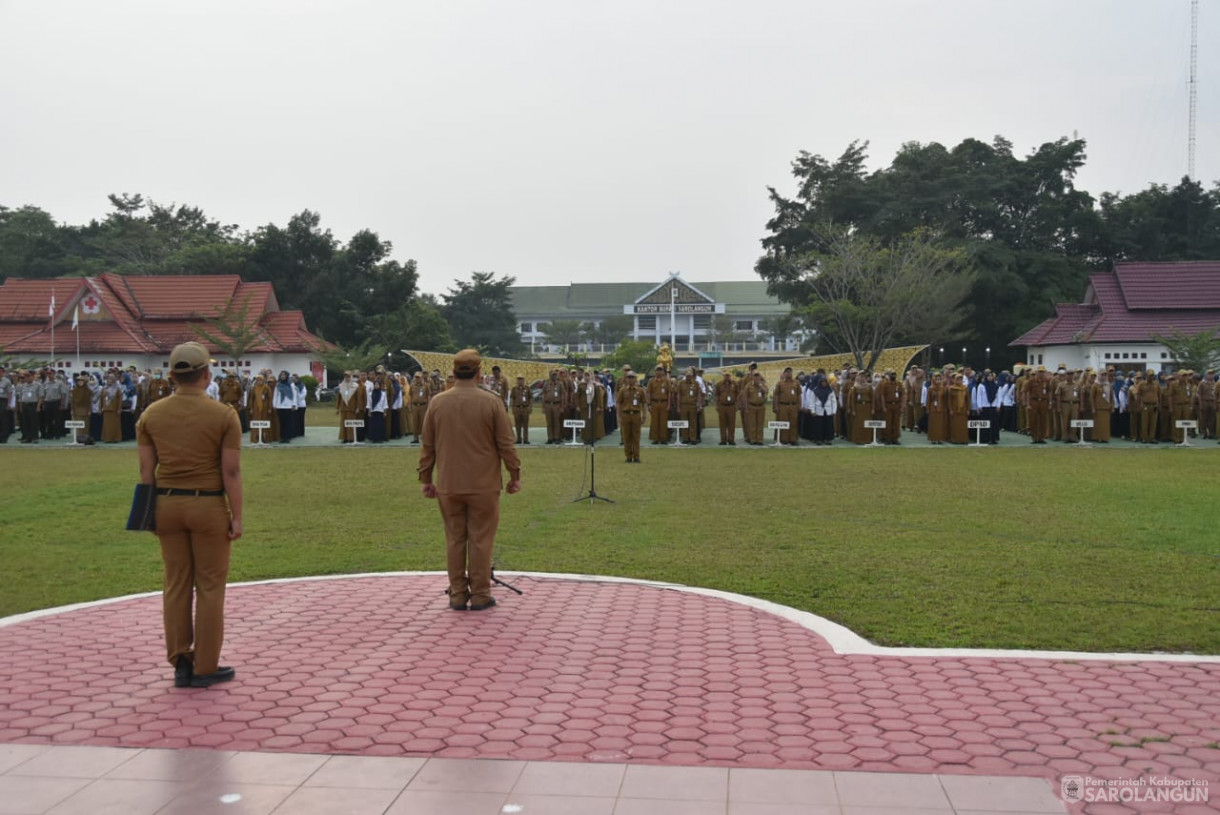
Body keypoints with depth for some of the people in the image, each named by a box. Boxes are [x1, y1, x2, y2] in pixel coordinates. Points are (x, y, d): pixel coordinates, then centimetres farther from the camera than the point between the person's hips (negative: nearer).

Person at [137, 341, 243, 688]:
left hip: (166, 504, 4)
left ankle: (180, 662, 16)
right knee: (209, 587, 5)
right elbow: (231, 471, -11)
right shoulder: (224, 415, -9)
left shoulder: (151, 414, 2)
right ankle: (205, 667, 11)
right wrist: (237, 516, -5)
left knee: (176, 585, 12)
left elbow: (146, 470, 4)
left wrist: (151, 511, 12)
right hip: (208, 505, -4)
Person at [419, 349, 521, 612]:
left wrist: (426, 479, 15)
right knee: (481, 539, 4)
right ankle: (480, 595, 8)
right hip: (484, 484, -2)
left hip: (448, 484, 2)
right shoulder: (492, 402, -8)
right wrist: (515, 475, 5)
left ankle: (457, 595, 14)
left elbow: (427, 445, 5)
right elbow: (506, 443, -5)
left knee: (454, 539, 9)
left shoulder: (437, 402, 0)